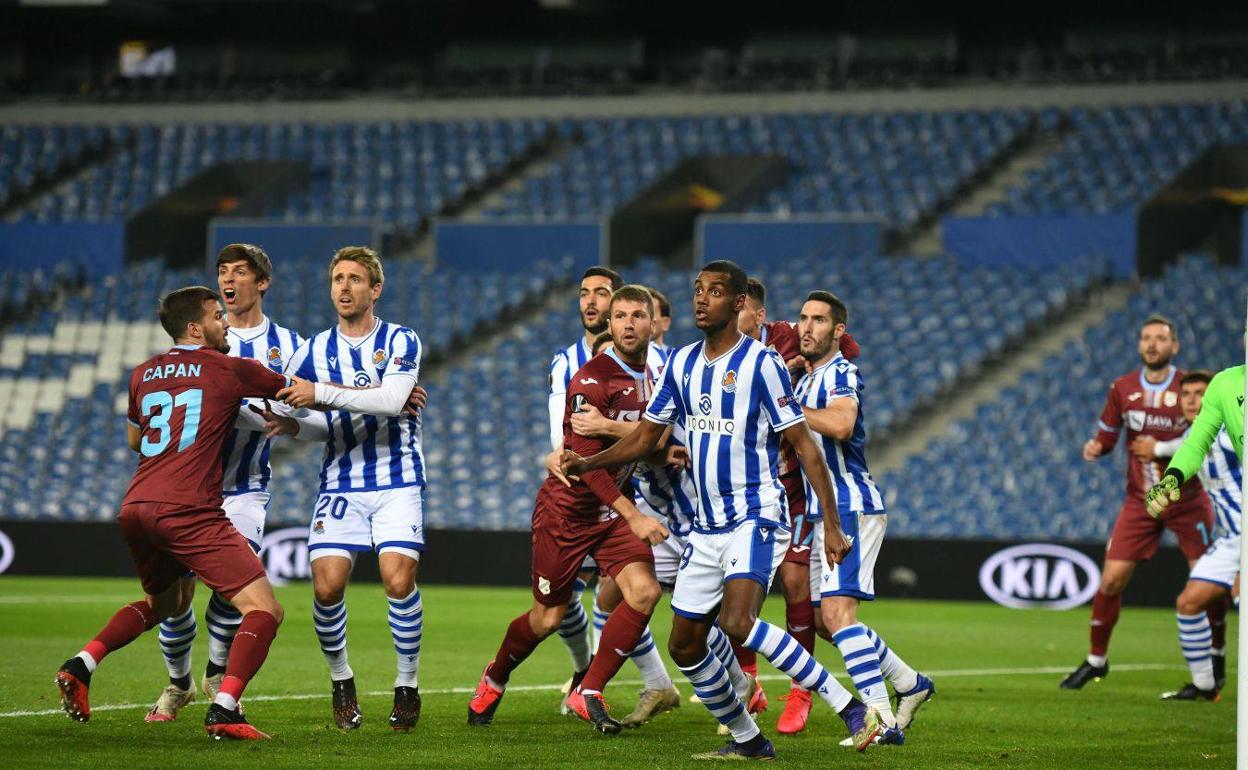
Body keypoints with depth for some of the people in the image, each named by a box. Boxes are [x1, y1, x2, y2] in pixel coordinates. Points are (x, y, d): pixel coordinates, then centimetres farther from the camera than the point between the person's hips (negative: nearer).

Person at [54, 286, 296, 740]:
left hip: (135, 509, 7)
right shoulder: (230, 370, 3)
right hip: (187, 511, -7)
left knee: (163, 601, 32)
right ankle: (224, 710, -24)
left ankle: (80, 667, 16)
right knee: (264, 610, -7)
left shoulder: (143, 374, 18)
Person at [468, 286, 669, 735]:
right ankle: (493, 680, 35)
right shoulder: (592, 379, -20)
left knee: (644, 591, -18)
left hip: (617, 506, 5)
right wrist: (633, 517, -28)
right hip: (568, 508, -5)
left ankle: (588, 693, -6)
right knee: (548, 618, 4)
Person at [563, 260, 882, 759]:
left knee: (738, 622, -29)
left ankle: (851, 708, -22)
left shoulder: (761, 364, -10)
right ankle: (748, 742, 21)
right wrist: (588, 462, -2)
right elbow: (644, 439, 16)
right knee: (684, 647, 6)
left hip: (756, 517, -8)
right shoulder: (682, 364, 9)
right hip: (706, 526, 8)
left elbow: (804, 446, -10)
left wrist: (831, 524, -16)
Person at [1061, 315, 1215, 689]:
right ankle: (1096, 660, 12)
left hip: (1188, 500, -2)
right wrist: (1095, 447, -13)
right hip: (1140, 501, 2)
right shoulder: (1123, 389, 0)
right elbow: (1107, 434, 10)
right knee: (1111, 580, -4)